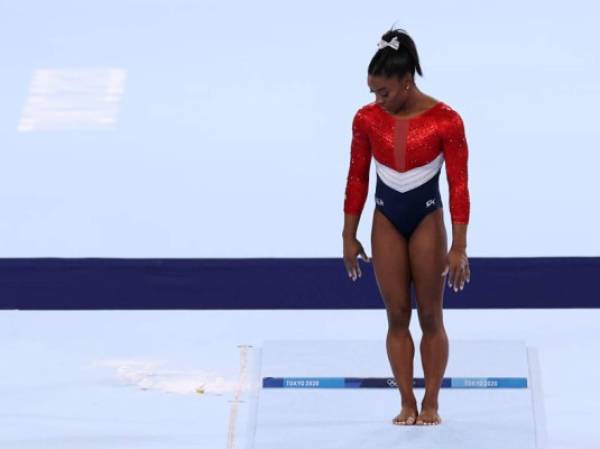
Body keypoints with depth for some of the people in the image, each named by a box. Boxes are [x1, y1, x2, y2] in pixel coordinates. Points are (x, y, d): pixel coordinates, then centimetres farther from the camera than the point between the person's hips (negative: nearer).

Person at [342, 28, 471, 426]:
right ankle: (407, 403, 13)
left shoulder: (446, 121, -16)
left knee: (431, 316, 4)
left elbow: (459, 185, -12)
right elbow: (357, 179, 3)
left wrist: (458, 247, -13)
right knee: (397, 316, 5)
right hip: (386, 221, 3)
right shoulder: (367, 119, -7)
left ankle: (431, 403, 14)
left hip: (427, 219, -2)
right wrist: (349, 236, 5)